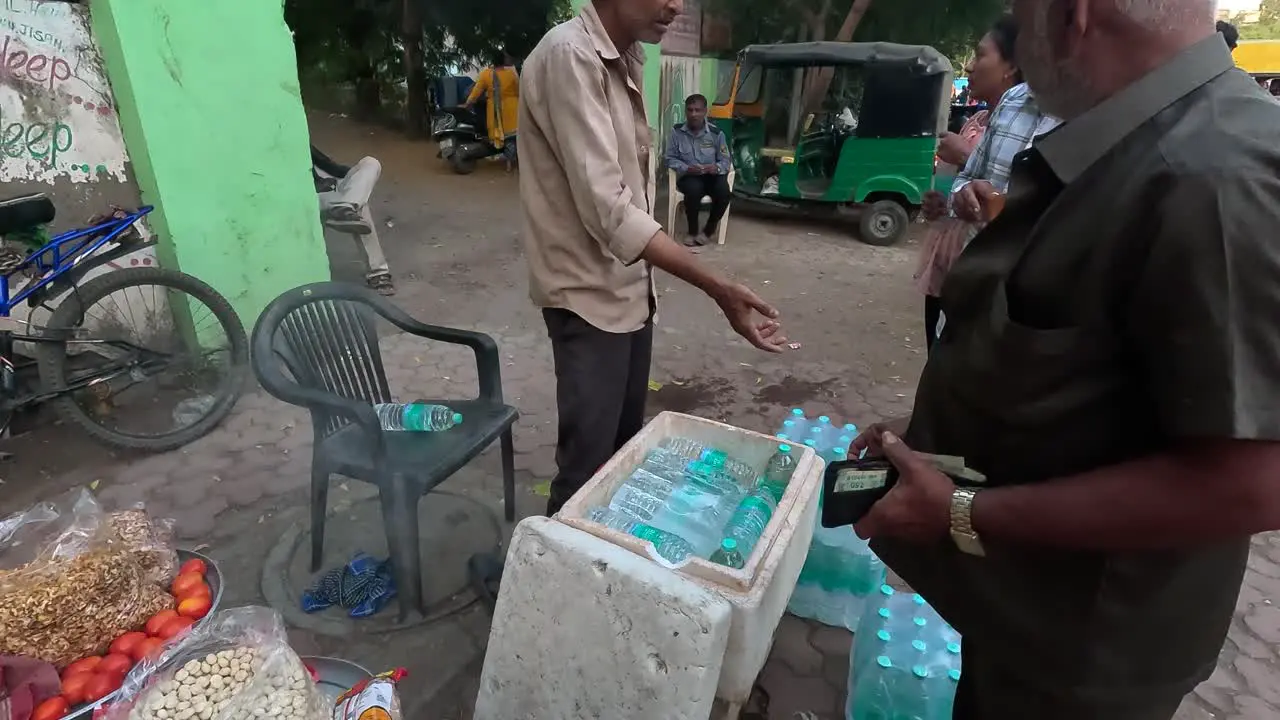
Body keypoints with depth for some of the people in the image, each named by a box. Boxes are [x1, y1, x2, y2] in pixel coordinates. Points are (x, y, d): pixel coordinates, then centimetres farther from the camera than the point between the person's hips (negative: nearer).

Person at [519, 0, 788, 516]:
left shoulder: (627, 58, 9)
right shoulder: (569, 55, -19)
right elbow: (606, 208, -27)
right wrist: (717, 289, -30)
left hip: (630, 282, 9)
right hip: (589, 290, -8)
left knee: (627, 441, 19)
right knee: (587, 458, 0)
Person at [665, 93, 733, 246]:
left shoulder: (716, 133, -3)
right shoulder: (677, 131, -3)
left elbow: (726, 161, 2)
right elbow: (670, 159, 2)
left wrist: (717, 168, -22)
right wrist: (686, 168, -16)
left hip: (712, 175, 1)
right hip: (688, 176, -1)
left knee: (723, 191, -31)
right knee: (694, 189, -36)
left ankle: (709, 229, -5)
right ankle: (693, 231, -12)